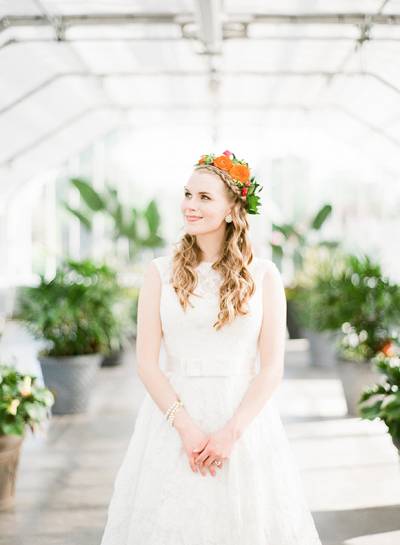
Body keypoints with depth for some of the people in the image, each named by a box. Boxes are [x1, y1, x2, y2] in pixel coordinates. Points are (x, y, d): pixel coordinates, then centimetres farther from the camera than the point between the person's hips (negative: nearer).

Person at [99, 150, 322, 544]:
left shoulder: (263, 275, 1)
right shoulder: (161, 272, 3)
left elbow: (272, 368, -4)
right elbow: (146, 363, -2)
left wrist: (231, 432, -13)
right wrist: (185, 426, -13)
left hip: (246, 418, 0)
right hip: (173, 415, 1)